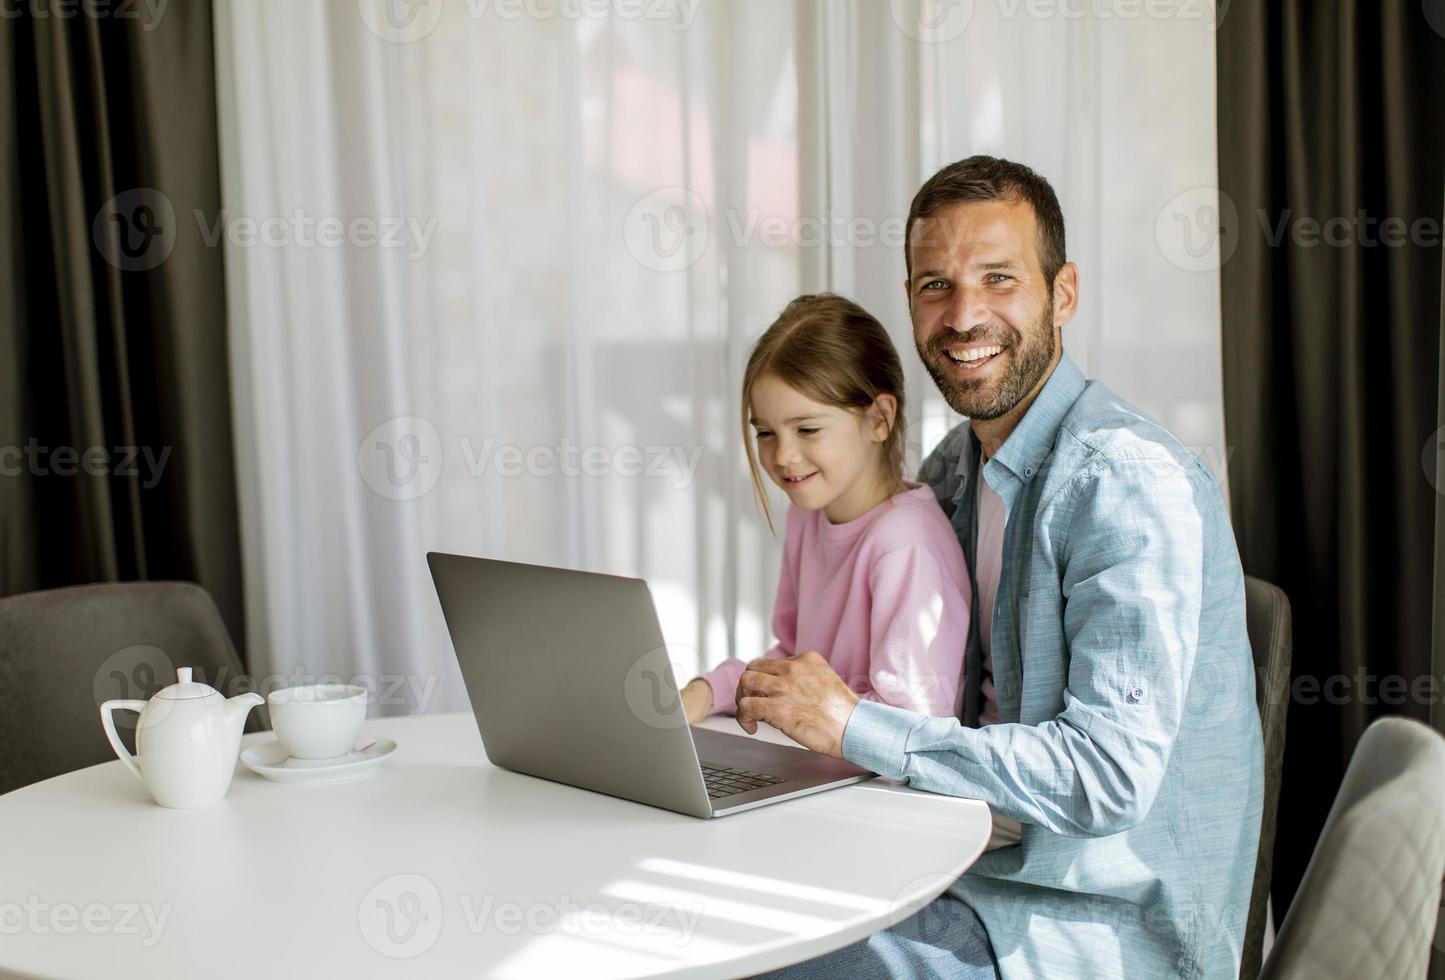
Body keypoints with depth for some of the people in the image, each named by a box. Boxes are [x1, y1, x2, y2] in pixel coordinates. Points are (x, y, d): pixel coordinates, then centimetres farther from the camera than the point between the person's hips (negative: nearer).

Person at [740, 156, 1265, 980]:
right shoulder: (956, 467, 6)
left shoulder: (1128, 479, -20)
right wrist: (781, 690, 1)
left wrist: (853, 724, -24)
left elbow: (1107, 777, -27)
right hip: (1001, 860, 8)